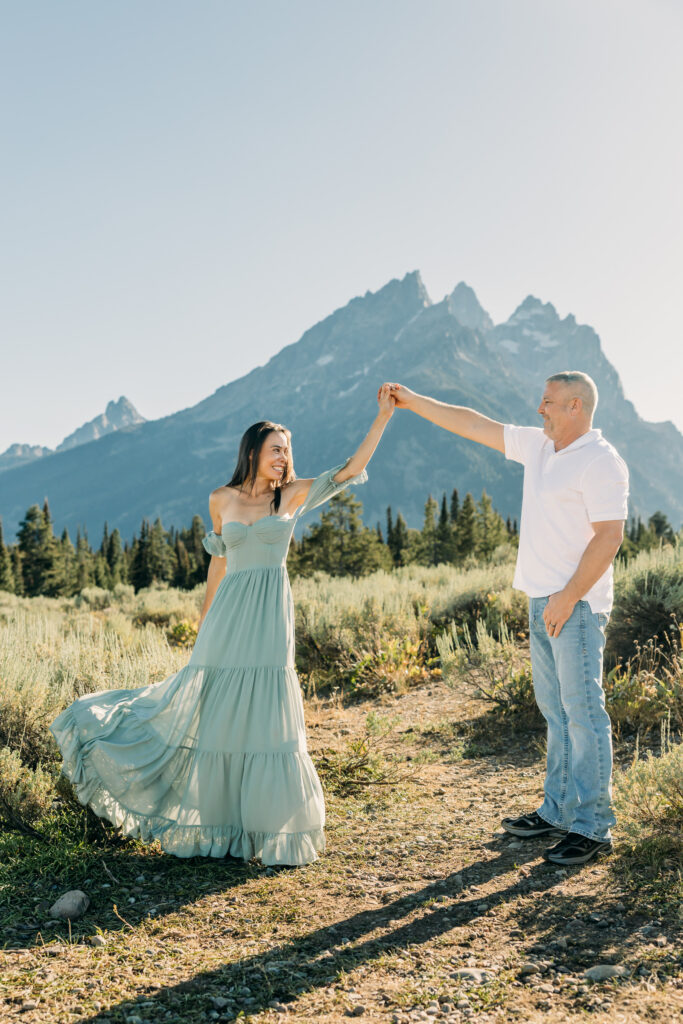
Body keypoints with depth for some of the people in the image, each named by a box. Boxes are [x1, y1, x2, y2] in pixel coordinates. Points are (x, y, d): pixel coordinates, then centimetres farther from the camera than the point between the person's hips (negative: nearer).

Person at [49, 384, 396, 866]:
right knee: (211, 710, 6)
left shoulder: (293, 496, 3)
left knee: (265, 714, 0)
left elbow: (351, 469, -5)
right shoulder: (222, 499, 6)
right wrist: (206, 615, 21)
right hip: (228, 614, 1)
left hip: (270, 616, -1)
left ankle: (273, 825, 15)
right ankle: (212, 822, 26)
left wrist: (384, 415, -11)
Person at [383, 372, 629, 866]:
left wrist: (568, 597, -20)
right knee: (556, 710, 13)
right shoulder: (537, 446, 14)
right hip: (542, 601, 9)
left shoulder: (601, 462, -11)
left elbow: (610, 535, -18)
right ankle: (558, 811, 23)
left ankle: (594, 827, 2)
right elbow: (474, 425, 20)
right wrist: (413, 401, 22)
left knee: (584, 713, -6)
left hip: (578, 605, -9)